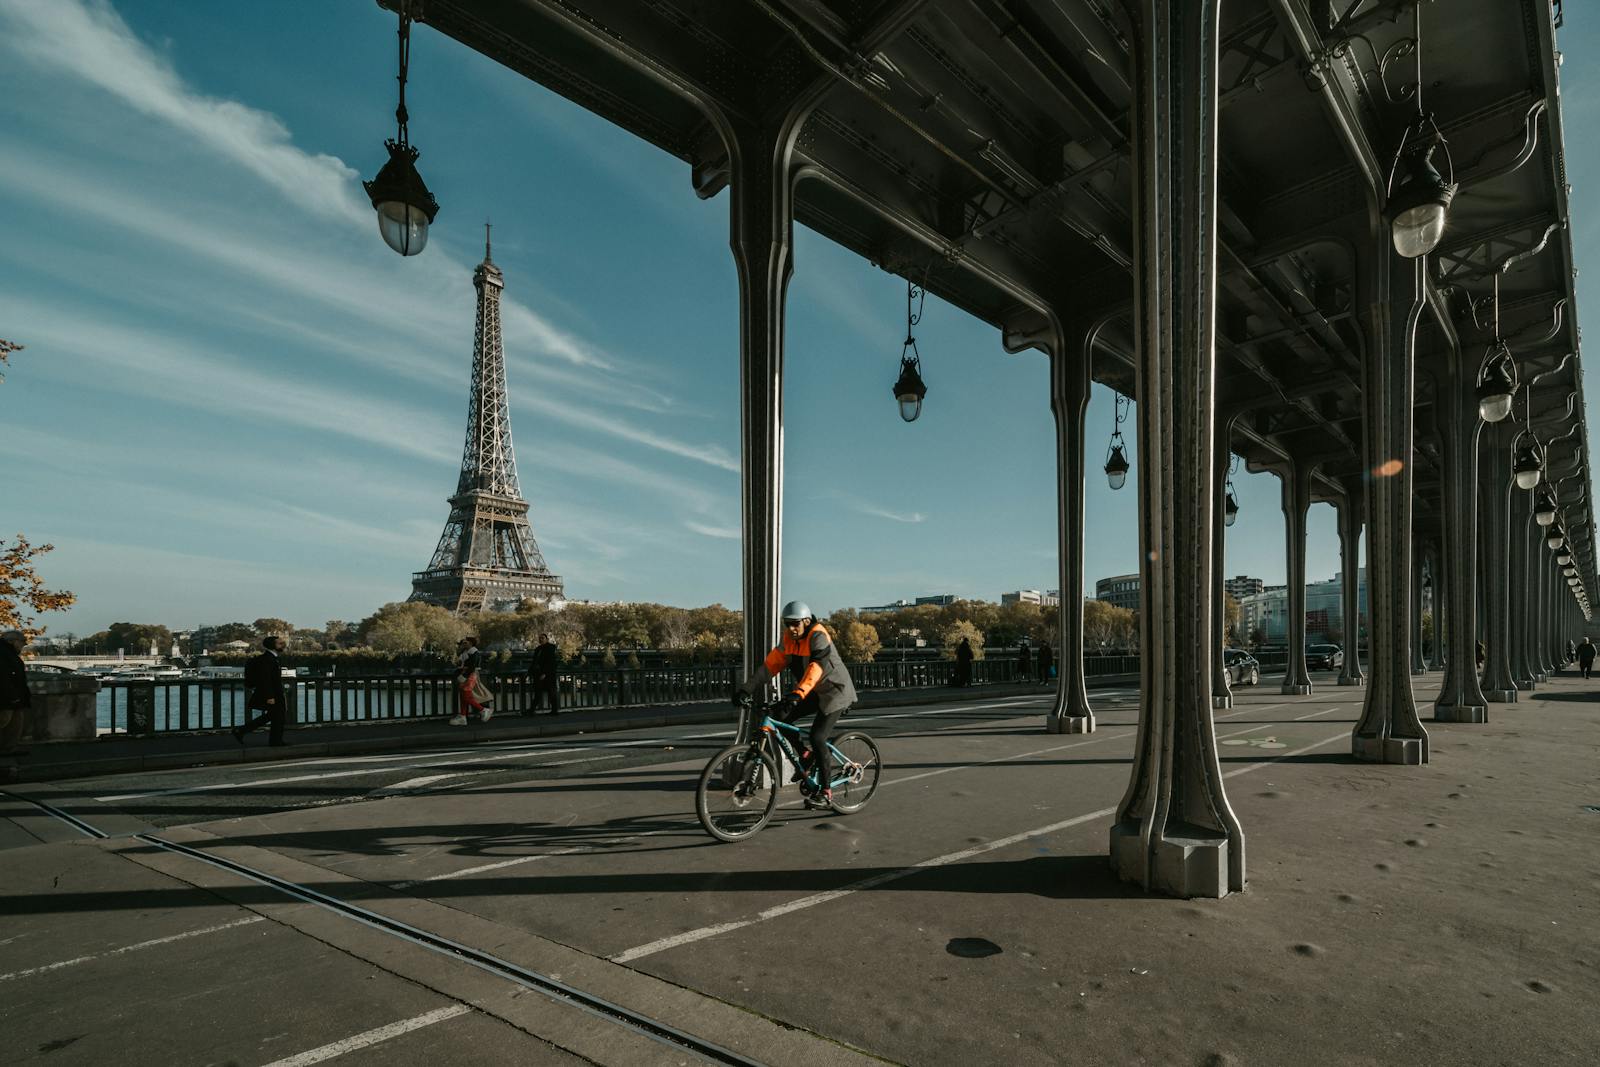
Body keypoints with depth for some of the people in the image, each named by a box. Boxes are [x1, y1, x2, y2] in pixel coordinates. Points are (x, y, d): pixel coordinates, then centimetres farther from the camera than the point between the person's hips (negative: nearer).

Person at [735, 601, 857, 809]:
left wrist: (798, 694, -51)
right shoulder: (789, 638, -3)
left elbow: (817, 667, -39)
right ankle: (805, 758, 13)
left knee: (817, 738, -16)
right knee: (782, 718, -10)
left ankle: (825, 793, -2)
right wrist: (749, 687, -19)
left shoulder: (818, 636, -24)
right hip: (813, 693, 7)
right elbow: (772, 663, -8)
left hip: (834, 692, -7)